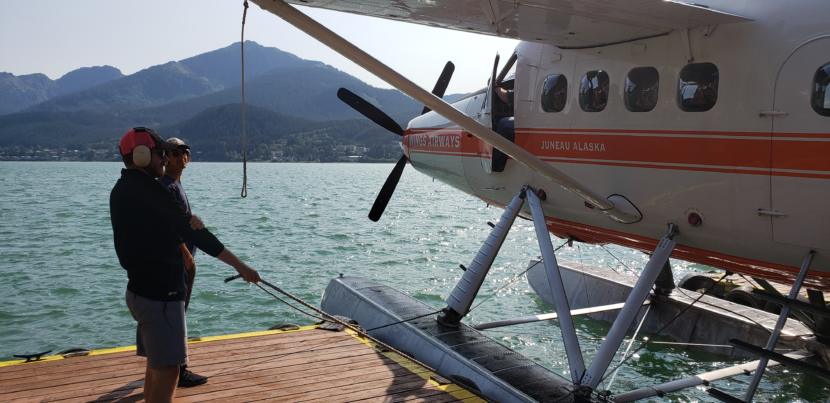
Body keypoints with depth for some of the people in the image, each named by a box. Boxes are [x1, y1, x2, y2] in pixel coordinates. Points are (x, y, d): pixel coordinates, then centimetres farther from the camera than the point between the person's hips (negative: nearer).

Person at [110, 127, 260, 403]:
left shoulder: (122, 189, 12)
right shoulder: (145, 190, -18)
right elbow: (193, 232, -18)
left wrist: (186, 222, -10)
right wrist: (240, 266, -13)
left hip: (142, 289, 10)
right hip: (159, 294, -10)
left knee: (156, 365, 20)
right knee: (167, 369, -6)